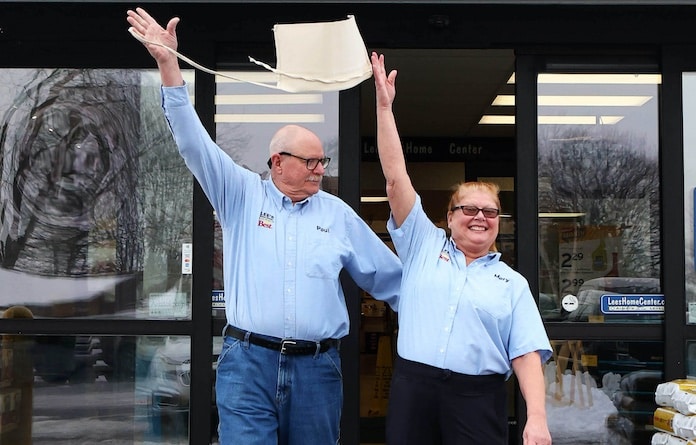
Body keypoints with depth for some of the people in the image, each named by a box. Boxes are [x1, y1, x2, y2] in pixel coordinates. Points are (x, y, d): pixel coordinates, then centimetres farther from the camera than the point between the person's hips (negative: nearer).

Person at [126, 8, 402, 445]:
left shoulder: (337, 212, 10)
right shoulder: (242, 195, 4)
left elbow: (388, 275, 17)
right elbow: (195, 143, -5)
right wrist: (169, 65, -13)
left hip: (317, 367, 2)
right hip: (248, 363, -2)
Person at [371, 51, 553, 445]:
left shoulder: (512, 282, 10)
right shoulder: (423, 246, 11)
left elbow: (528, 354, 3)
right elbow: (396, 178, 5)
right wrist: (384, 106, 1)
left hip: (478, 397, 0)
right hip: (413, 386, 1)